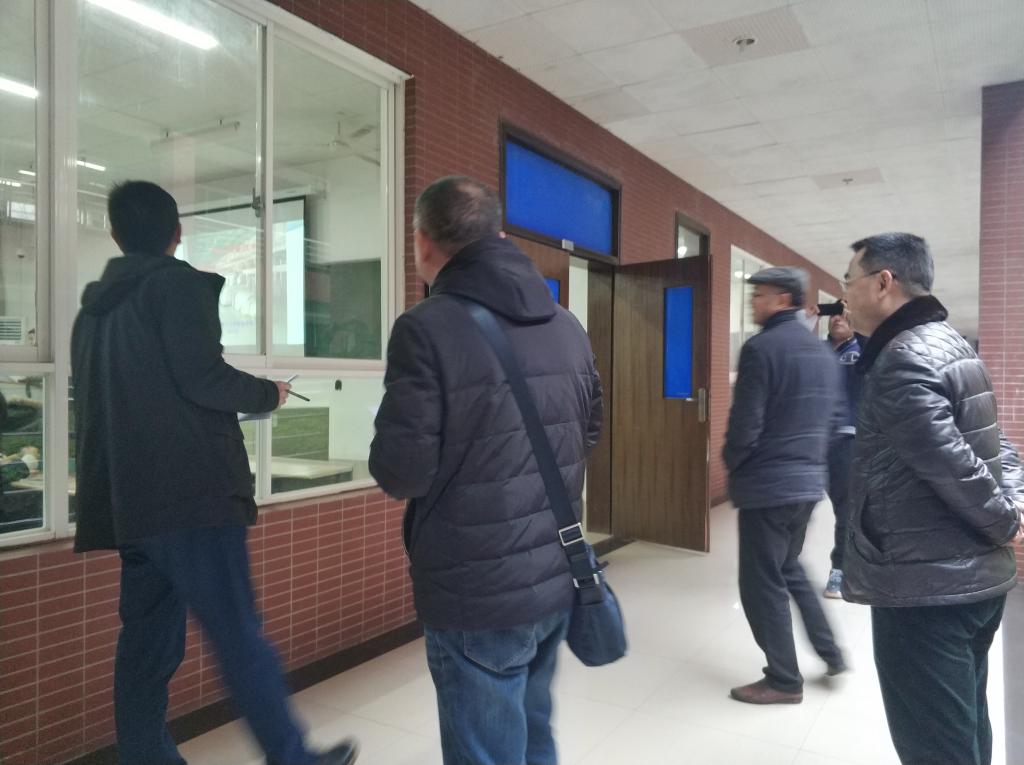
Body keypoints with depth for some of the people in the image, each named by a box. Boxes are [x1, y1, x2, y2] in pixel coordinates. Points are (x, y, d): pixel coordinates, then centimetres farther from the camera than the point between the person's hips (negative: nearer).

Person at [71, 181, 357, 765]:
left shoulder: (94, 306, 19)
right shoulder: (176, 283, -5)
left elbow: (105, 399, 22)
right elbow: (202, 377, -15)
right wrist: (267, 393, 0)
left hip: (129, 499, 8)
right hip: (189, 492, -8)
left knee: (146, 644, 11)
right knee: (240, 636, -4)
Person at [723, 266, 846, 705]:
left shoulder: (761, 348, -16)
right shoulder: (823, 353, 10)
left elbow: (745, 423, -19)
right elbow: (832, 417, 15)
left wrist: (732, 463, -1)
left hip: (767, 485, -9)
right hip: (808, 481, 9)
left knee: (762, 583, 5)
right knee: (789, 569, 26)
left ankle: (784, 681, 17)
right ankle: (831, 652, 31)